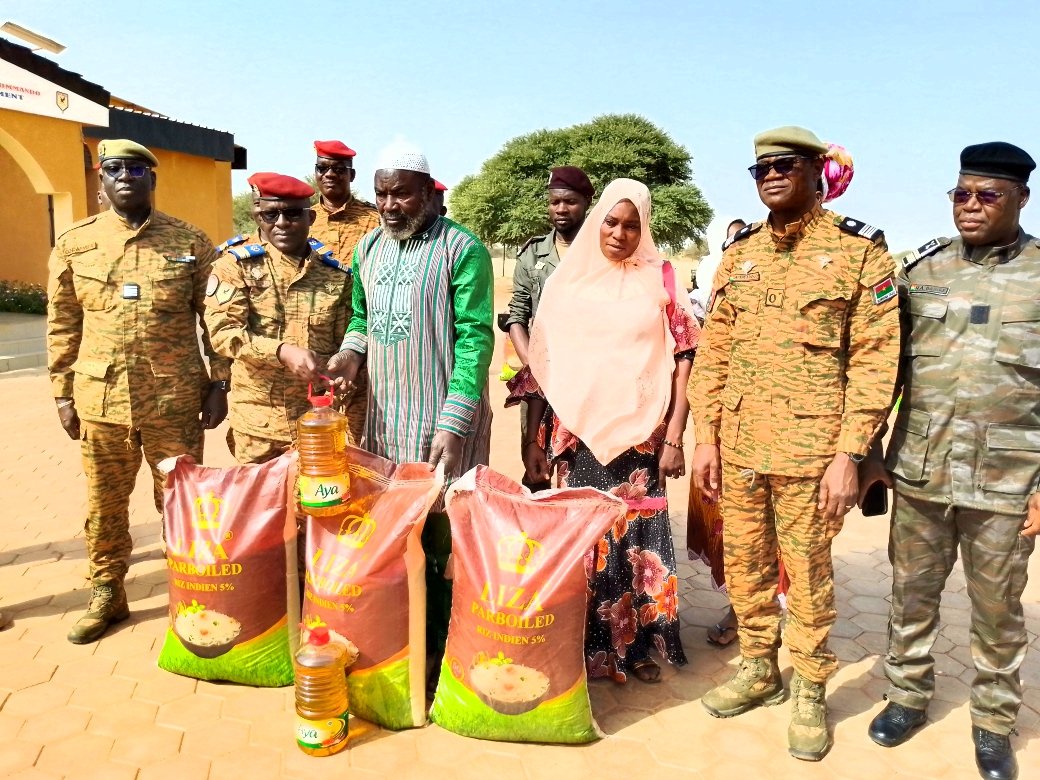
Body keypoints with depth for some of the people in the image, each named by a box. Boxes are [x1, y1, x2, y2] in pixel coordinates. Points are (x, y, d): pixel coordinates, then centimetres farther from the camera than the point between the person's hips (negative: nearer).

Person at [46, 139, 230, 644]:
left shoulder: (190, 242, -1)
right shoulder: (74, 244, 4)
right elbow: (62, 325, 8)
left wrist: (219, 385, -2)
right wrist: (63, 394, 6)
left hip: (176, 398, -2)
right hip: (100, 398, 2)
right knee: (103, 503, 14)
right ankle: (106, 595, 33)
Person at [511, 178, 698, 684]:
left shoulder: (660, 278, 3)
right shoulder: (567, 280, 7)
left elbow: (683, 359, 1)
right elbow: (543, 363, 8)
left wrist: (674, 437, -5)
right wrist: (534, 438, 4)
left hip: (640, 433, -1)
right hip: (578, 432, 1)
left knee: (636, 538, 2)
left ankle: (637, 643, 22)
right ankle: (587, 645, 22)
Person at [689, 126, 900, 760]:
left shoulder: (861, 249, -4)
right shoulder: (741, 252, 9)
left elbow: (876, 358, -8)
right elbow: (713, 350, 9)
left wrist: (850, 455, -13)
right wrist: (707, 436, 4)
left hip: (810, 449, -4)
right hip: (737, 443, 5)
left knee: (807, 573, 8)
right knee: (744, 564, 15)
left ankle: (810, 690, 28)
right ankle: (758, 669, 35)